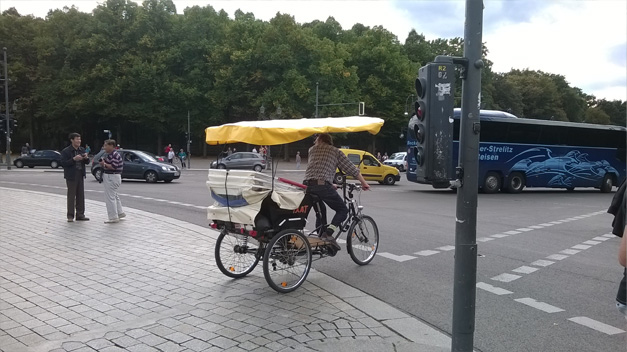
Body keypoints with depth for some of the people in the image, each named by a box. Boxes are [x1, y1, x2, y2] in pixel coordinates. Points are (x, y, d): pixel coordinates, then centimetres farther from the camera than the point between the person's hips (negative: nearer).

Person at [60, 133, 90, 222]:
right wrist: (74, 159, -23)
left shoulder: (82, 150, 11)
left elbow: (87, 162, 15)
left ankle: (80, 214, 15)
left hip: (80, 176, 5)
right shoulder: (66, 151, -6)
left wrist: (86, 158, -7)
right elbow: (63, 163, -13)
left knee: (81, 196, 7)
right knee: (71, 196, -2)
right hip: (71, 176, -5)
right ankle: (70, 216, 5)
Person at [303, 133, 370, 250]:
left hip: (308, 186, 4)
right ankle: (329, 233, -13)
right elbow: (351, 168, 13)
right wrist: (364, 183, 23)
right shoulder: (336, 151, 16)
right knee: (343, 210, 7)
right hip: (323, 185, -4)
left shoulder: (312, 149, 24)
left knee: (320, 211, 25)